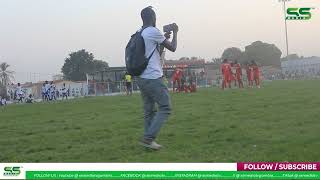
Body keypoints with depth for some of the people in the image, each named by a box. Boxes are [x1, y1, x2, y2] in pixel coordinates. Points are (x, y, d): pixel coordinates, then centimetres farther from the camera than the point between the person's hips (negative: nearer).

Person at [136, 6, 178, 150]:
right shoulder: (153, 32, -9)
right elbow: (172, 48, 1)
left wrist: (164, 39, 29)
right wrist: (175, 32, 16)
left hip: (142, 78, 9)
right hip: (153, 78, -9)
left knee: (149, 111, 11)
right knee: (165, 108, -4)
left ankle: (148, 140, 8)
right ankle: (148, 138, -11)